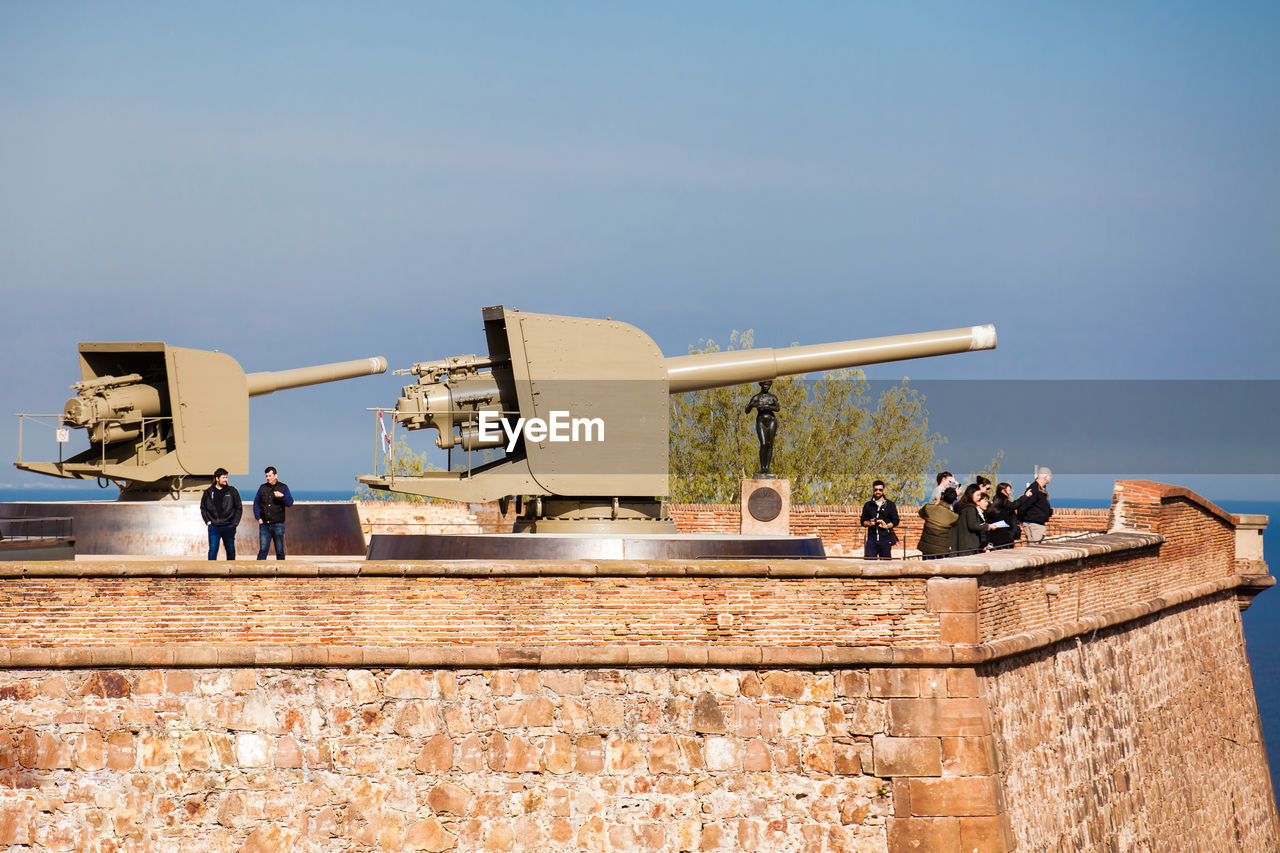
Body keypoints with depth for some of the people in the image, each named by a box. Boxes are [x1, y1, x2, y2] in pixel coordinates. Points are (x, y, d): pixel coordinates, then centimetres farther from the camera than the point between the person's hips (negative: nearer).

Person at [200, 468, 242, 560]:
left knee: (231, 550, 6)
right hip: (213, 527, 0)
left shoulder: (232, 491, 3)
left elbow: (239, 508, 5)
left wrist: (234, 523, -3)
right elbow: (203, 508, 14)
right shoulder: (208, 492, 5)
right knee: (213, 550, -4)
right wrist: (207, 520, 2)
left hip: (228, 526, 0)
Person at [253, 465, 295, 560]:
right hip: (264, 524, 1)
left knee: (280, 551, 2)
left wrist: (282, 496, -21)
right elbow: (256, 503, 15)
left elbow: (290, 503, -2)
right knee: (263, 549, -5)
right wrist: (258, 518, 3)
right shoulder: (262, 488, 12)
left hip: (278, 524, -1)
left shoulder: (283, 488, 6)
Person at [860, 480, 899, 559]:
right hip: (872, 538, 1)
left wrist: (886, 526, -13)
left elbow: (895, 521, 6)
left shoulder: (890, 505, 9)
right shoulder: (868, 505, 15)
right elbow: (863, 521, 15)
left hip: (886, 538, -1)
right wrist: (869, 523, -7)